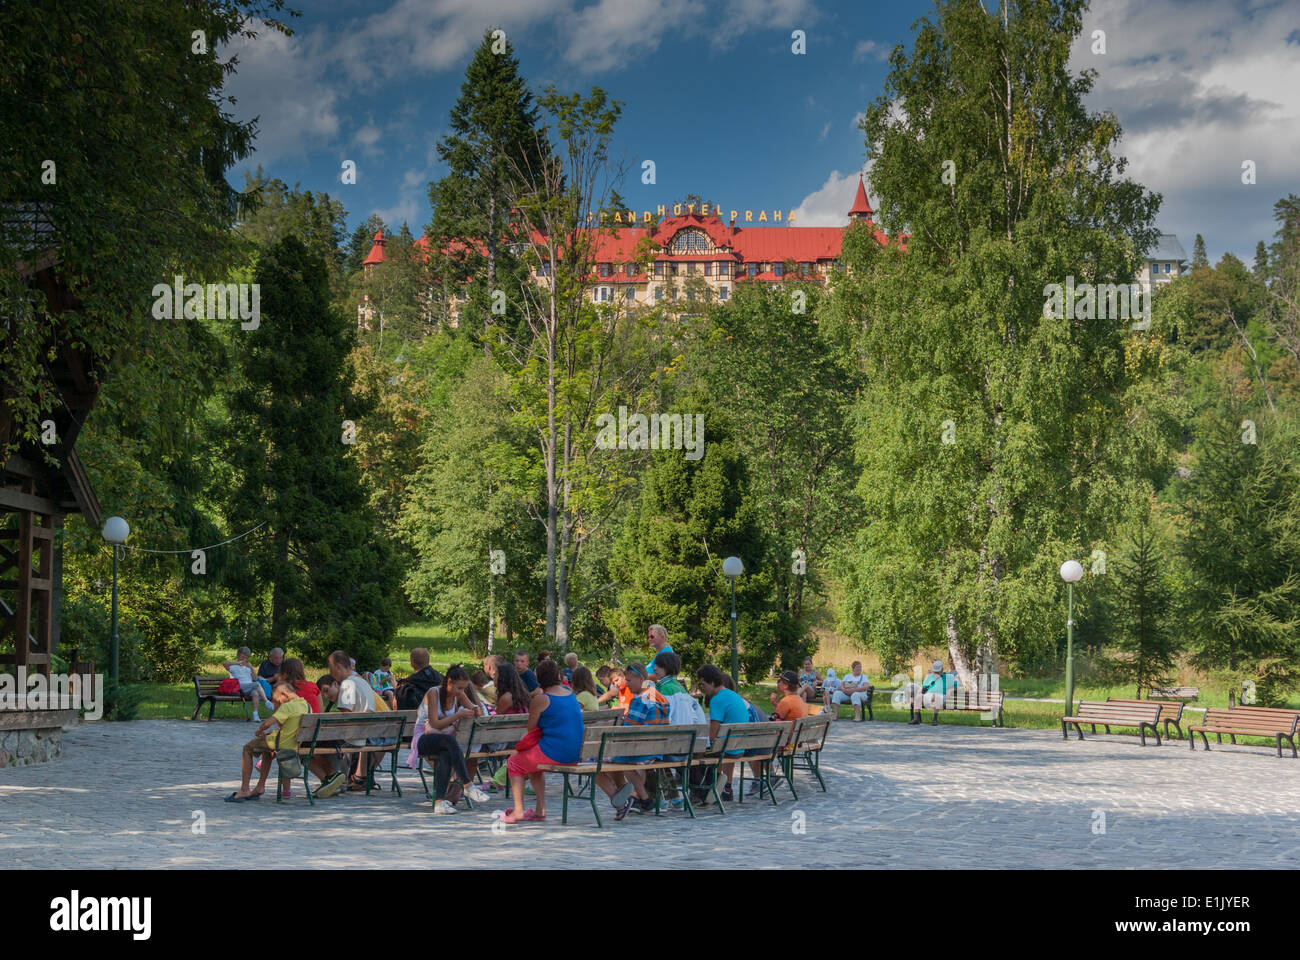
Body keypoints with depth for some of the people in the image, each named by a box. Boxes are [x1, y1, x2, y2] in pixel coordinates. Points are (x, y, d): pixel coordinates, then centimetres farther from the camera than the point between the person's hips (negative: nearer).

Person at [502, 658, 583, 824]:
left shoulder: (540, 699, -10)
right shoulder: (570, 693, 11)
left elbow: (531, 729, -1)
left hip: (555, 753, -7)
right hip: (575, 754, 7)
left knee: (514, 762, 16)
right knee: (535, 765, 33)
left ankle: (518, 810, 8)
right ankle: (540, 809, 27)